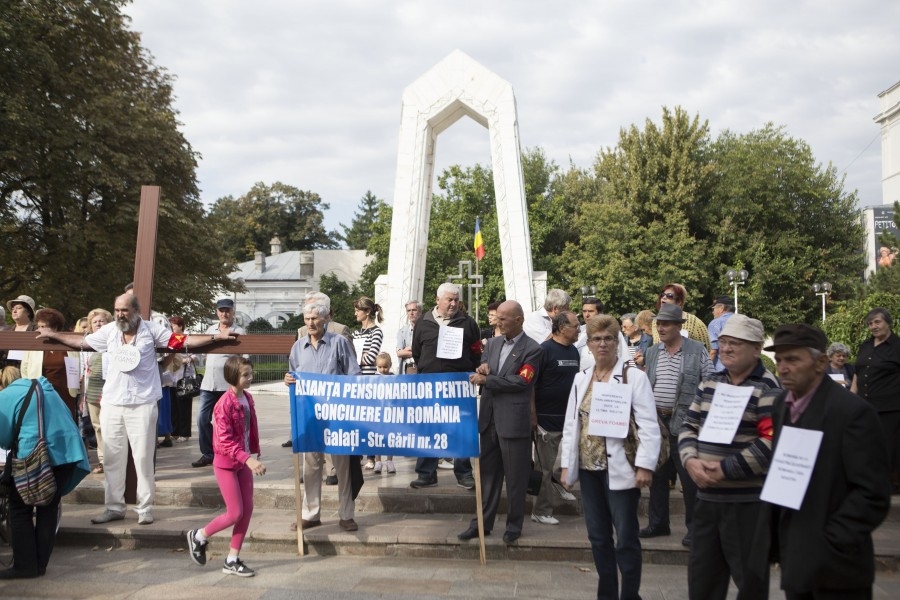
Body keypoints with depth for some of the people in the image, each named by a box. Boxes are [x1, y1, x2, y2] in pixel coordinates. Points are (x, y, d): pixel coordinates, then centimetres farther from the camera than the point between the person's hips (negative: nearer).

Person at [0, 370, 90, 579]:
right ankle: (40, 563, 18)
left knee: (20, 509, 9)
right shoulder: (46, 389, 22)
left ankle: (25, 566, 10)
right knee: (49, 508, 14)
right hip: (67, 451, 6)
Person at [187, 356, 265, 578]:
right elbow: (224, 441, -24)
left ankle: (232, 560, 17)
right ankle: (199, 536, 23)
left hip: (243, 460, 8)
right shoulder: (225, 404, -21)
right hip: (226, 462, -8)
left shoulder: (247, 398, 3)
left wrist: (256, 453, 13)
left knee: (247, 510, 6)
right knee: (235, 513, -3)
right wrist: (248, 459, -31)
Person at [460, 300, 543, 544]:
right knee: (487, 473, 13)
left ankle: (514, 525, 18)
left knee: (515, 476, 5)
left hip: (514, 421, -6)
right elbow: (481, 374, 14)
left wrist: (486, 380, -15)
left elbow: (520, 381, -17)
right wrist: (482, 369, -9)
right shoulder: (493, 343, 13)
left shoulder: (532, 349, -8)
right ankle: (482, 522, 21)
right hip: (489, 418, 6)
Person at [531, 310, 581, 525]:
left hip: (569, 419, 6)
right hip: (547, 420, -6)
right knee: (545, 468, 3)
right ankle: (541, 511, 13)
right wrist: (533, 417, -16)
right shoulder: (545, 350, -11)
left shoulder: (574, 351, 10)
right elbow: (530, 385, -13)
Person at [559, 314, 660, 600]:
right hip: (588, 468, 5)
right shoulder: (581, 378, 9)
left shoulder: (634, 376, -7)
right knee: (598, 536, 13)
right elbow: (571, 424, 12)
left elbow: (648, 425, -11)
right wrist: (566, 465, 8)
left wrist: (645, 466, -17)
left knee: (626, 538, 0)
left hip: (620, 469, -5)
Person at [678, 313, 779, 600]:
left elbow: (770, 443, -19)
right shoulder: (710, 384, 10)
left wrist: (724, 470, -19)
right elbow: (689, 426, 11)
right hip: (706, 496, 7)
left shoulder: (767, 388, -11)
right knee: (701, 575, 16)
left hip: (748, 501, -6)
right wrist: (691, 460, -9)